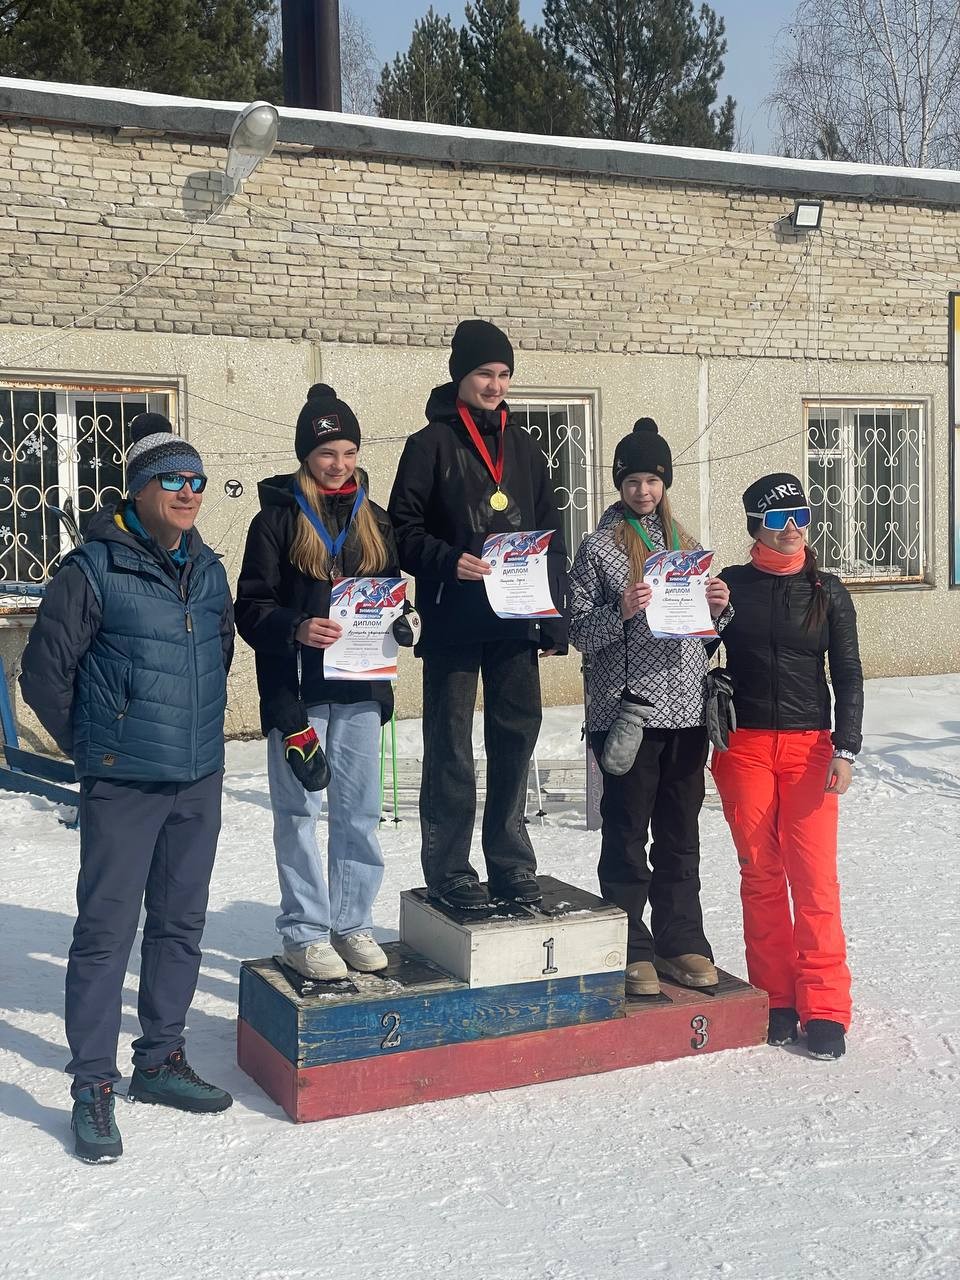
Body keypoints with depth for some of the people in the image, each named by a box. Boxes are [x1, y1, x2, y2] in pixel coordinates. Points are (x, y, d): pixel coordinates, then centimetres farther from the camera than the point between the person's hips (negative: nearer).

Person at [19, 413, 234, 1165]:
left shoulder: (208, 569, 7)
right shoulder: (96, 569, -11)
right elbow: (44, 668, -6)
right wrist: (92, 746, 2)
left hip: (199, 783, 6)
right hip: (123, 788, -6)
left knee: (181, 923, 14)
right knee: (107, 928, -2)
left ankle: (161, 1060, 29)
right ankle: (93, 1087, 8)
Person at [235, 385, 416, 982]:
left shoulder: (375, 519, 11)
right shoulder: (278, 518, -3)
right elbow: (251, 608, -7)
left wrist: (403, 623, -4)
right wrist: (296, 629, -25)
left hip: (361, 686, 4)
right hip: (296, 688, -4)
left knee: (359, 811, 9)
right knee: (300, 811, 2)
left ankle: (353, 924, 21)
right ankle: (304, 932, 12)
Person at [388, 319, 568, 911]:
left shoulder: (524, 448, 13)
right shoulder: (431, 444, -1)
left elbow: (551, 539, 14)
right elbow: (404, 529, -4)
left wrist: (556, 619, 8)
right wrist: (447, 561, -22)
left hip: (515, 620, 5)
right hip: (453, 622, -4)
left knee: (517, 735, 8)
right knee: (451, 747, 1)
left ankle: (510, 859, 21)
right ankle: (449, 867, 11)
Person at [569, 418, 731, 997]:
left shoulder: (685, 541, 14)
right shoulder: (600, 545, 0)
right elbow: (582, 631, -3)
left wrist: (719, 608, -1)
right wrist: (622, 611, -20)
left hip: (687, 709, 4)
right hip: (627, 707, -4)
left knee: (681, 831, 10)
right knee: (627, 832, 2)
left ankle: (681, 941, 20)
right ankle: (631, 948, 11)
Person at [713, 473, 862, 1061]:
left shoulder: (828, 592, 7)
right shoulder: (730, 585, 6)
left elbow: (848, 675, 6)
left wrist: (845, 749, -2)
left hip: (810, 746, 0)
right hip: (744, 746, 1)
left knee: (814, 874, -7)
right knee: (761, 872, 3)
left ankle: (824, 1007, 0)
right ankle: (775, 997, 14)